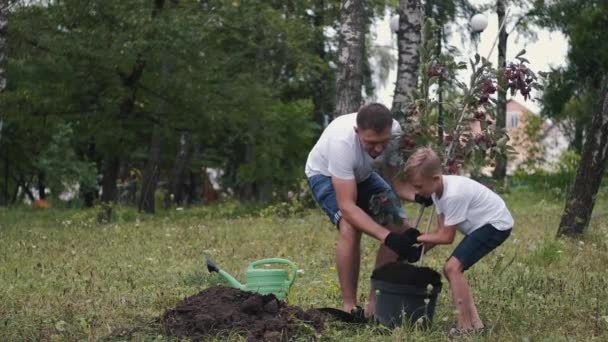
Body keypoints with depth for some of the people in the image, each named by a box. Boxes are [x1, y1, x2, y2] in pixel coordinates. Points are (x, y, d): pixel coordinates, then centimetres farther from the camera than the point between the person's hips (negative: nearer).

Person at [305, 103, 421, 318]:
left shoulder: (395, 131, -27)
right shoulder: (342, 142, -43)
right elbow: (347, 206, -44)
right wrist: (387, 237, -52)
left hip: (362, 175, 6)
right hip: (325, 174, -6)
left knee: (399, 226, -11)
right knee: (350, 227, -31)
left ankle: (375, 305, -4)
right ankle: (349, 306, -18)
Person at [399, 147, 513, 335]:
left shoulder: (453, 194, -30)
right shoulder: (438, 188, -1)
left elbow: (446, 237, -20)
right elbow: (441, 230, 4)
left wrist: (418, 238, -9)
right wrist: (420, 249, -8)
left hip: (496, 224, -10)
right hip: (484, 224, 10)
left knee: (453, 267, -19)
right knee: (451, 268, 6)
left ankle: (465, 327, -17)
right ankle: (474, 323, 7)